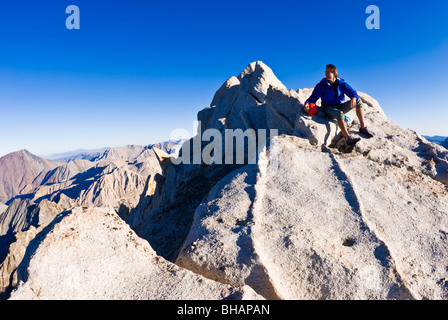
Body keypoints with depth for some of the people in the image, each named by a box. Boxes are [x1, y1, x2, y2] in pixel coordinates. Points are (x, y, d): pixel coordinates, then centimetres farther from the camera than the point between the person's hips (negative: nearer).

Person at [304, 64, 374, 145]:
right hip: (328, 108, -4)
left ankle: (363, 127, -13)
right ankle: (348, 138, -45)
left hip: (339, 106, 5)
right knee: (339, 114, -38)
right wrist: (307, 103, -27)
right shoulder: (321, 85, -3)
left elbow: (352, 92, -2)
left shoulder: (341, 83, 4)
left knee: (358, 100, -12)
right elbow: (313, 98, -4)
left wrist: (353, 98, -27)